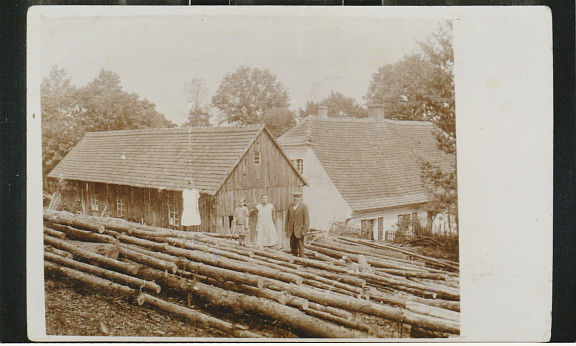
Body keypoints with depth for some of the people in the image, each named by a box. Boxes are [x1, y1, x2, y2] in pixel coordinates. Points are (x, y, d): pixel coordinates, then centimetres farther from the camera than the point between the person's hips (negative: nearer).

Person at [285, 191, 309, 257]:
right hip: (291, 231, 5)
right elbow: (287, 219, 11)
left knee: (300, 247, -2)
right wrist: (287, 230, 7)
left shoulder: (304, 206, -5)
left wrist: (304, 230, -13)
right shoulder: (290, 206, 9)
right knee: (293, 247, 9)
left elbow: (306, 219, -8)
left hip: (299, 231, -5)